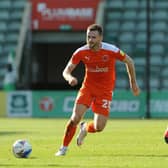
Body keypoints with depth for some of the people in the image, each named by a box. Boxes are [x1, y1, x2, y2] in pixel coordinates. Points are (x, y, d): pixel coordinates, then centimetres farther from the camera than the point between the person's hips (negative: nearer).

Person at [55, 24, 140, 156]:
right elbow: (66, 71, -8)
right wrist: (70, 78, -33)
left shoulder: (111, 51, -18)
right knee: (76, 118, -19)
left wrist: (133, 83, 6)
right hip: (87, 88, 1)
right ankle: (64, 148, 1)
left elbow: (129, 61, -1)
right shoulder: (81, 52, -13)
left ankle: (85, 128, 29)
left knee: (99, 127, -9)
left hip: (105, 91, -1)